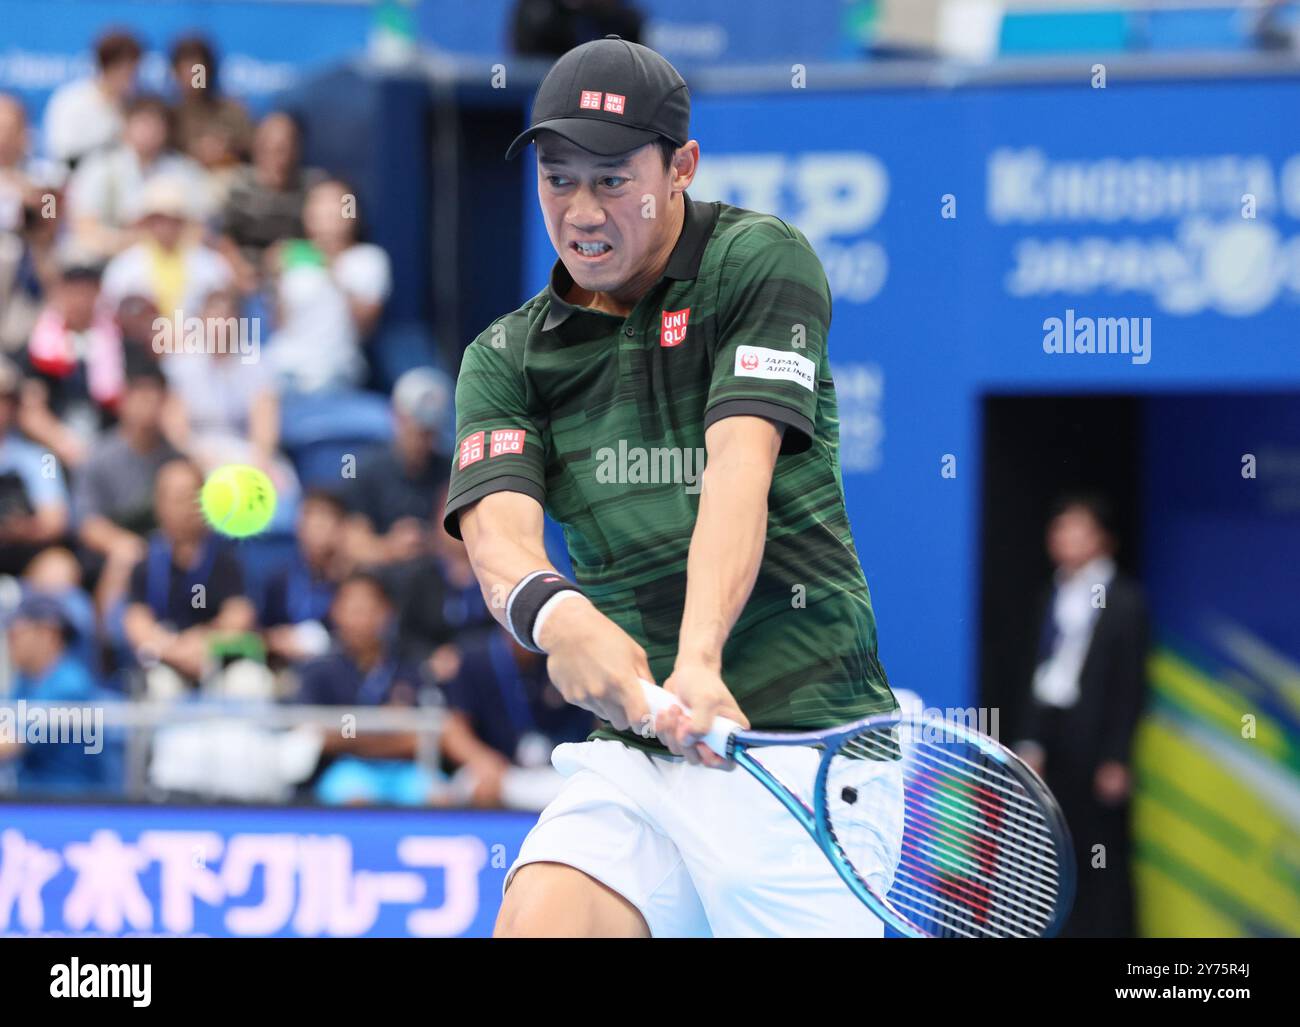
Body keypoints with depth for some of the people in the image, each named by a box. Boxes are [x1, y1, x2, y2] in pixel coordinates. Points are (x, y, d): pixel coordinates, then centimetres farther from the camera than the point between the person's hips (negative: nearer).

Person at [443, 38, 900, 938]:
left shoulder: (760, 260, -2)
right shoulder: (507, 357, 9)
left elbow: (739, 467, -17)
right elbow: (496, 532, -8)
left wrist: (700, 662, -32)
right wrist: (555, 615, -33)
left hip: (802, 740, -3)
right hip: (630, 755, 3)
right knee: (536, 922, -18)